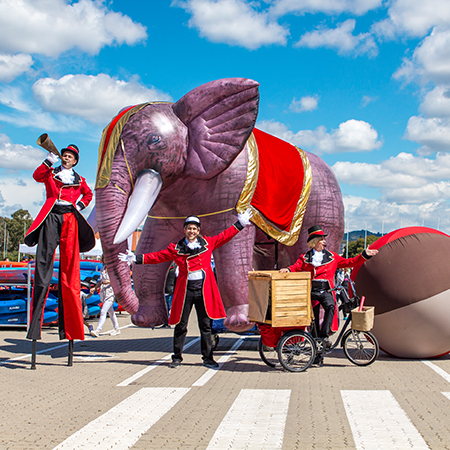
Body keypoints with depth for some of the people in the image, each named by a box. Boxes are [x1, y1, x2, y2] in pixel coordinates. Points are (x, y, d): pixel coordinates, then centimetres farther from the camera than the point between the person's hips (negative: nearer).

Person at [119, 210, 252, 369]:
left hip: (204, 289, 1)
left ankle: (208, 358, 13)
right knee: (181, 325, 4)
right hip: (185, 290, -1)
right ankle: (177, 357, 16)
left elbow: (224, 236, 16)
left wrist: (240, 224, 16)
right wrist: (136, 259, 1)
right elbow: (158, 256, 6)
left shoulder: (208, 243, 8)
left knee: (205, 325, 6)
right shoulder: (176, 248, 6)